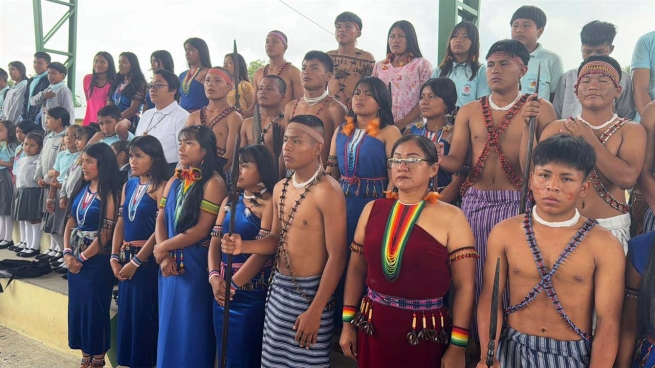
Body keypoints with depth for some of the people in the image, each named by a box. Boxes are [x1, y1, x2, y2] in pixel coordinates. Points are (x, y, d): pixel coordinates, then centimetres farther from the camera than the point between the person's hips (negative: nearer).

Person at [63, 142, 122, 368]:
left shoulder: (110, 194, -13)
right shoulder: (83, 189, 10)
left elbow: (106, 233, -16)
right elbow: (71, 223, 9)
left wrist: (82, 257, -12)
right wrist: (68, 253, -3)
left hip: (96, 261, -7)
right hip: (75, 259, 7)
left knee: (95, 309, 2)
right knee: (77, 307, 12)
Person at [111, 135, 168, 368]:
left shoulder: (161, 187, -13)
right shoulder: (128, 186, 10)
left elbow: (160, 230, -18)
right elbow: (120, 223, 10)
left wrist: (136, 261, -15)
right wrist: (114, 257, 0)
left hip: (147, 260, -7)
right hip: (126, 259, 7)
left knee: (144, 314, 2)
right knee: (127, 312, 15)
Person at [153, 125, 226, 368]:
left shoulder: (213, 183, -11)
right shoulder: (175, 181, 11)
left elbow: (201, 230, -17)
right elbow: (160, 221, 8)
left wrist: (162, 247, -9)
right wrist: (164, 256, -8)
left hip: (196, 267, -7)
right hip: (170, 266, 7)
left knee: (191, 327, 3)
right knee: (169, 324, 16)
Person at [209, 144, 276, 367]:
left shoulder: (269, 203, -12)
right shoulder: (229, 202, 10)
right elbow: (215, 241, 5)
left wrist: (234, 284, -17)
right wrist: (214, 276, -10)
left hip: (252, 290, -7)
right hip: (223, 289, 7)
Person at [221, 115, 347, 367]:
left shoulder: (327, 191, -20)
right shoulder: (280, 188, 5)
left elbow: (337, 257, -19)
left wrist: (315, 311, -19)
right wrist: (242, 246, -5)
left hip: (311, 291, -7)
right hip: (279, 287, 7)